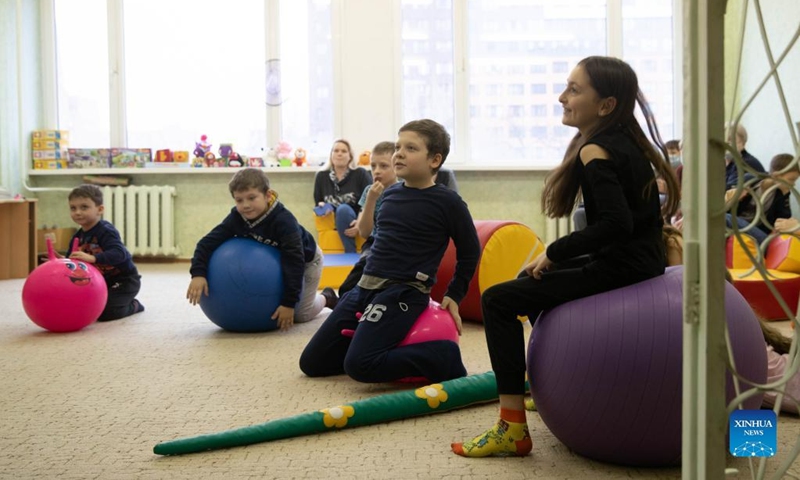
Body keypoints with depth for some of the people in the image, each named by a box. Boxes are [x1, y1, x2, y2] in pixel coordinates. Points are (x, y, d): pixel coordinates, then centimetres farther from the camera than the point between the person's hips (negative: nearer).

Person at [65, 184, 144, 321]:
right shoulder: (77, 238, 2)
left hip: (123, 280, -8)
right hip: (101, 282, 9)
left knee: (104, 313, -21)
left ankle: (133, 306, 10)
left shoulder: (105, 231, -23)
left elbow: (119, 253, -39)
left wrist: (92, 258, -49)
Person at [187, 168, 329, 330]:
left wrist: (289, 302, -43)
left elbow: (295, 260, -42)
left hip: (306, 260, -5)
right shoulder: (236, 218, -26)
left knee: (300, 315, 0)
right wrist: (198, 274, -42)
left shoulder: (283, 220, -42)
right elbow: (208, 242, -25)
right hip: (275, 260, 5)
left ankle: (326, 298, 30)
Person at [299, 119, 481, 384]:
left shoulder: (447, 201, -8)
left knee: (358, 364, -27)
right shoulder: (390, 193, 10)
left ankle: (444, 357, -10)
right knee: (311, 363, 7)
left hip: (403, 292, -7)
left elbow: (470, 252, 3)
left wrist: (453, 296, 3)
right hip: (364, 287, 7)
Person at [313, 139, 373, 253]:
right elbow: (317, 203, 17)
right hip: (333, 224, 2)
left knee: (343, 209, -34)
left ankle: (351, 255, -32)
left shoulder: (361, 174, -2)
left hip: (357, 224, -2)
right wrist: (321, 206, -8)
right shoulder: (321, 176, 7)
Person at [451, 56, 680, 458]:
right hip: (642, 260, 10)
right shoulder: (627, 141, 11)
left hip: (621, 268, -10)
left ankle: (513, 428, -12)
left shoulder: (594, 152, -17)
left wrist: (552, 252, -18)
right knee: (532, 281, 30)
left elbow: (615, 223, -29)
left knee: (498, 300, -9)